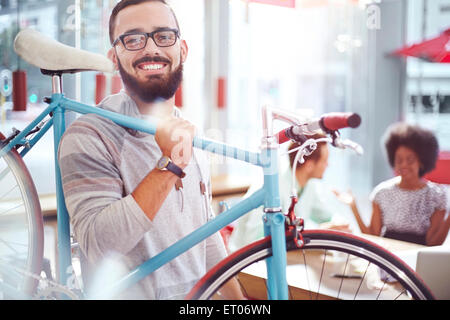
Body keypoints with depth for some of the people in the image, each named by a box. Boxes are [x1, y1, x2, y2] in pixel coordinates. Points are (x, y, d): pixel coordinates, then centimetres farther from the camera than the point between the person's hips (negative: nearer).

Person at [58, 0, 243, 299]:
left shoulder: (187, 135, 7)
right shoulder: (89, 137, -16)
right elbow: (99, 246, -26)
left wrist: (237, 297, 10)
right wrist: (169, 166, -31)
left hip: (198, 294, 5)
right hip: (134, 292, -5)